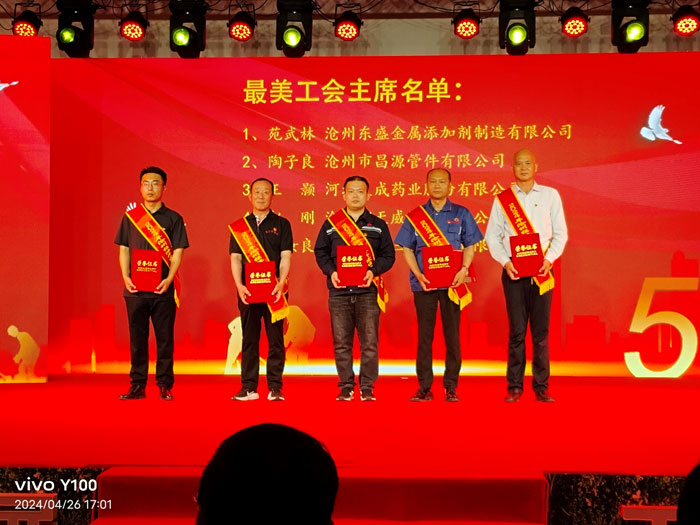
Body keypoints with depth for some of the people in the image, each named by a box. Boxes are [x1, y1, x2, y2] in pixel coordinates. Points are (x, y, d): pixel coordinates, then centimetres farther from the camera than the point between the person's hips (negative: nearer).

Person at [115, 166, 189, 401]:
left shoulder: (173, 219, 6)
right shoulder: (130, 217, 11)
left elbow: (177, 252, 1)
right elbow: (123, 250, 10)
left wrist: (169, 279, -13)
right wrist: (126, 277, -5)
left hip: (163, 289, -2)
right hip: (136, 288, 2)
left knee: (164, 338, 1)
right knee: (137, 339, 5)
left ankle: (165, 385, 8)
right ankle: (137, 385, 12)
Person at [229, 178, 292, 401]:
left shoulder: (281, 224, 7)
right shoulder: (239, 226, 11)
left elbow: (286, 257, -1)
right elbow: (235, 258, 5)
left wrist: (280, 284, -15)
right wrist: (239, 285, -9)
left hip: (274, 291, -1)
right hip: (248, 290, 2)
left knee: (276, 340, 0)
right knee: (249, 340, 5)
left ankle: (275, 387, 5)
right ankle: (248, 387, 10)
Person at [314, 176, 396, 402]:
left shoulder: (378, 225, 10)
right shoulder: (330, 224, 11)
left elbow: (388, 255, 7)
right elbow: (320, 251, 10)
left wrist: (373, 271, -10)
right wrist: (330, 272, -7)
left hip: (367, 292, -1)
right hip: (339, 292, 1)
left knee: (369, 342, -2)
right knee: (341, 343, 3)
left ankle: (367, 387, 8)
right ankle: (346, 386, 14)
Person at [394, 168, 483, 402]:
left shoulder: (461, 214, 9)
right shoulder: (415, 216, 9)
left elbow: (469, 246, 8)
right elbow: (407, 249, 6)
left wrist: (464, 269, -11)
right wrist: (418, 274, -9)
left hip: (452, 283, 0)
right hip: (423, 283, 0)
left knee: (452, 334, 2)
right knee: (424, 334, 2)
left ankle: (451, 387, 10)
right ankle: (424, 387, 9)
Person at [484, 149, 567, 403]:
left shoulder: (550, 195, 9)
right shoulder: (502, 198, 8)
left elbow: (560, 233, 7)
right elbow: (492, 235, 5)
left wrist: (549, 259, -9)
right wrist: (505, 262, -9)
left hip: (541, 271, 1)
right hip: (513, 271, 0)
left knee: (541, 331, 2)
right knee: (516, 331, -1)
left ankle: (541, 387, 9)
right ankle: (514, 387, 6)